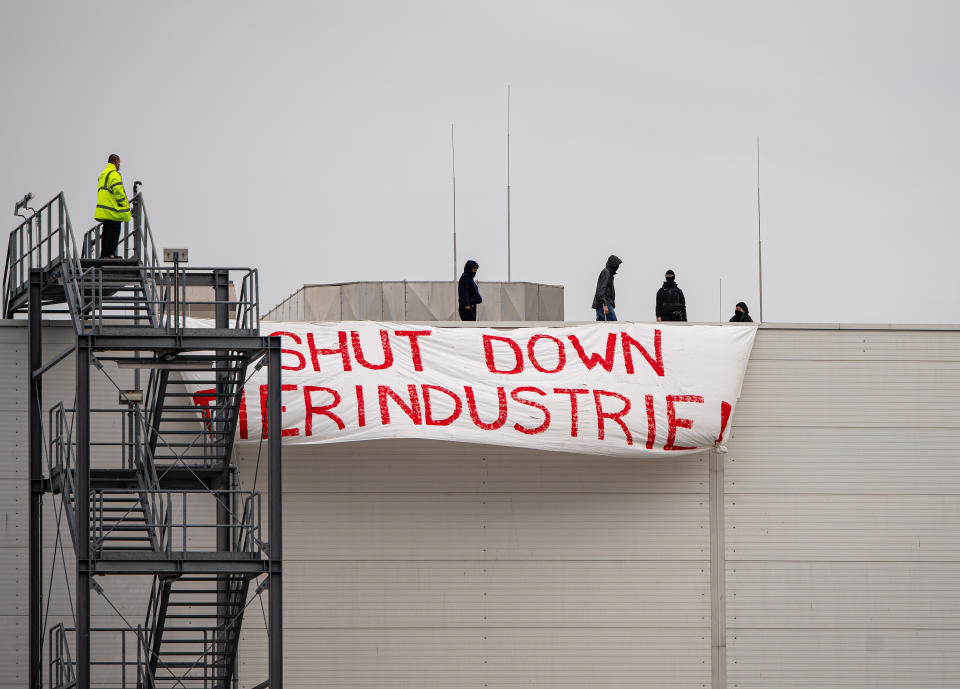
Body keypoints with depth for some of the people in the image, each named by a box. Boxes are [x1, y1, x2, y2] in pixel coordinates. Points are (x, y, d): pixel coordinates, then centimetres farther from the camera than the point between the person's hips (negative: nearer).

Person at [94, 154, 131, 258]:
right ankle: (110, 253, -13)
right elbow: (118, 192, -17)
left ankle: (104, 254, 12)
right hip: (113, 210, -9)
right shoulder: (114, 174, -10)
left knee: (106, 232, 12)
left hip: (104, 210, 9)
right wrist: (125, 206, -12)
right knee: (114, 231, -8)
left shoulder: (103, 174, 21)